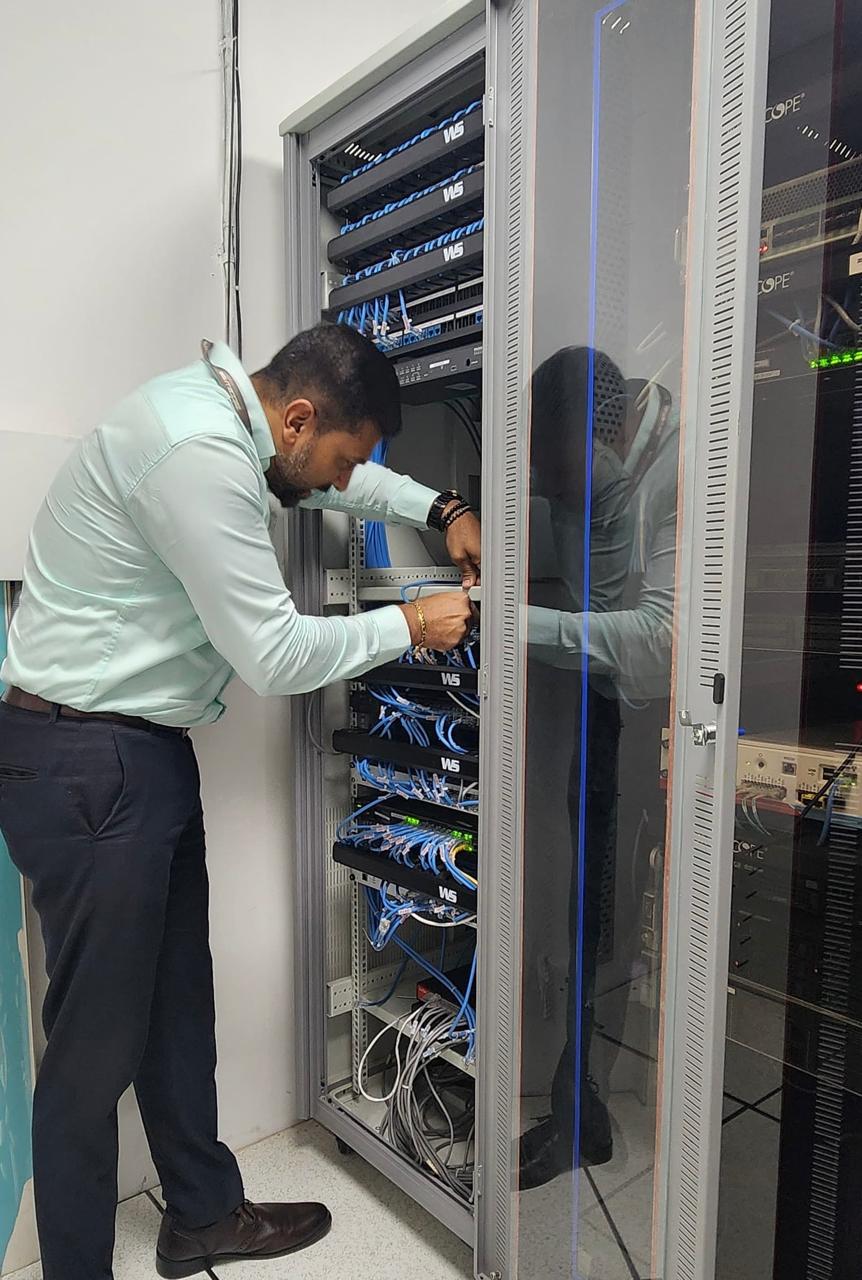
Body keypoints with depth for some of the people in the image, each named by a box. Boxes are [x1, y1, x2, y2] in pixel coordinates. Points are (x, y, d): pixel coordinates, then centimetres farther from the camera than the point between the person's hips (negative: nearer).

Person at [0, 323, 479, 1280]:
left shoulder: (218, 404, 8)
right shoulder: (200, 454, -24)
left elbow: (335, 477, 26)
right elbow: (274, 655, -22)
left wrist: (441, 510, 13)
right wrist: (408, 625, -9)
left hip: (143, 750, 10)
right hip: (86, 766, -10)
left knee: (177, 997, 19)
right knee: (98, 1041, 2)